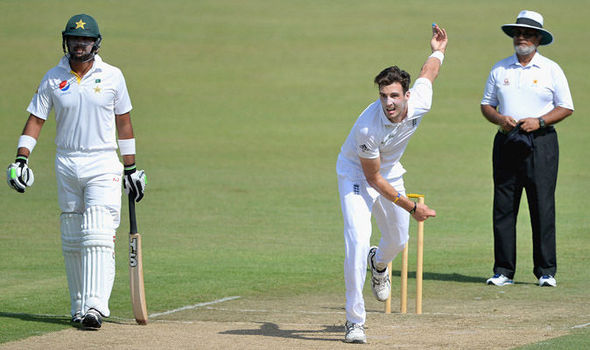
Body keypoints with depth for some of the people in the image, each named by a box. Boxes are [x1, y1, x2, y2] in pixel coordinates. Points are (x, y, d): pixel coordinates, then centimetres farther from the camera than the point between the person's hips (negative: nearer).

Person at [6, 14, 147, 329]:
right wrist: (21, 159, -9)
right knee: (71, 241, 6)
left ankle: (95, 306, -23)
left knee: (98, 238, -15)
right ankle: (78, 308, 13)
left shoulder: (112, 77, 2)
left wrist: (131, 169, 9)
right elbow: (36, 119, 4)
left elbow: (123, 123, 9)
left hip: (103, 164, -3)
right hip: (66, 164, 3)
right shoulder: (53, 78, 4)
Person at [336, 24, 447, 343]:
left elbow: (429, 70, -1)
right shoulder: (368, 127, -38)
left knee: (398, 241, 18)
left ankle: (379, 263, 57)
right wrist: (411, 207, -23)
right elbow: (373, 178, -25)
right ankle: (355, 322, -16)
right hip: (356, 174, -6)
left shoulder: (421, 101, -25)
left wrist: (438, 52, 23)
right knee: (358, 241, -22)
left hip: (391, 172, 6)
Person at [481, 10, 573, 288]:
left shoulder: (551, 70, 5)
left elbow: (566, 107, 4)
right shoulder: (500, 69, 13)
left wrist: (539, 121, -11)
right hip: (506, 141, 3)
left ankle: (546, 272, -3)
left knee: (543, 207, -7)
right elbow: (486, 104, 16)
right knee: (503, 207, 0)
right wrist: (499, 119, -5)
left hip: (540, 142, -3)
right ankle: (503, 271, 3)